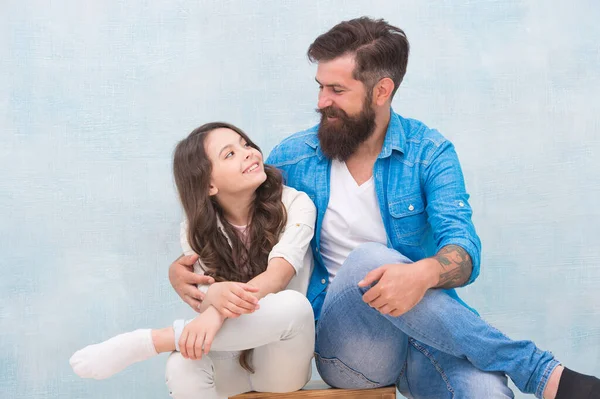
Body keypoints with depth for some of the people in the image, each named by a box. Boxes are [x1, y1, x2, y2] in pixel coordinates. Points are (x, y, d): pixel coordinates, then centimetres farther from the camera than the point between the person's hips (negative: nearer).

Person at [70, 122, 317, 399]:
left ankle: (145, 343, -29)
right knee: (184, 367, -37)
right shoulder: (197, 230, -1)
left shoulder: (294, 204, -8)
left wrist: (218, 314, -42)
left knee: (292, 304, -37)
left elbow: (279, 274, -23)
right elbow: (204, 303, -12)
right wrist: (217, 296, -40)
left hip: (281, 359, 0)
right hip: (230, 360, 0)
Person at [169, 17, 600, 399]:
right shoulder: (293, 157, 2)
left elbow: (464, 250, -15)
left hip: (424, 323, -2)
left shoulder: (430, 154, -3)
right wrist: (183, 266, -7)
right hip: (343, 343, 2)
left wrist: (423, 273, -39)